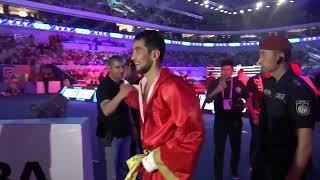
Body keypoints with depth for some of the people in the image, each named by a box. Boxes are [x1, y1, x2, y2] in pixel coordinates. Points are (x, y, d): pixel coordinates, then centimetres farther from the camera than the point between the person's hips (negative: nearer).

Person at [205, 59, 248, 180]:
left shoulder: (238, 83, 2)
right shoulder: (215, 83, -1)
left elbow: (248, 98, 10)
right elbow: (207, 100, -14)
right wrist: (217, 90, -30)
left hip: (235, 119, 2)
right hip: (220, 119, -2)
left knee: (236, 147, 15)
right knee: (219, 149, -3)